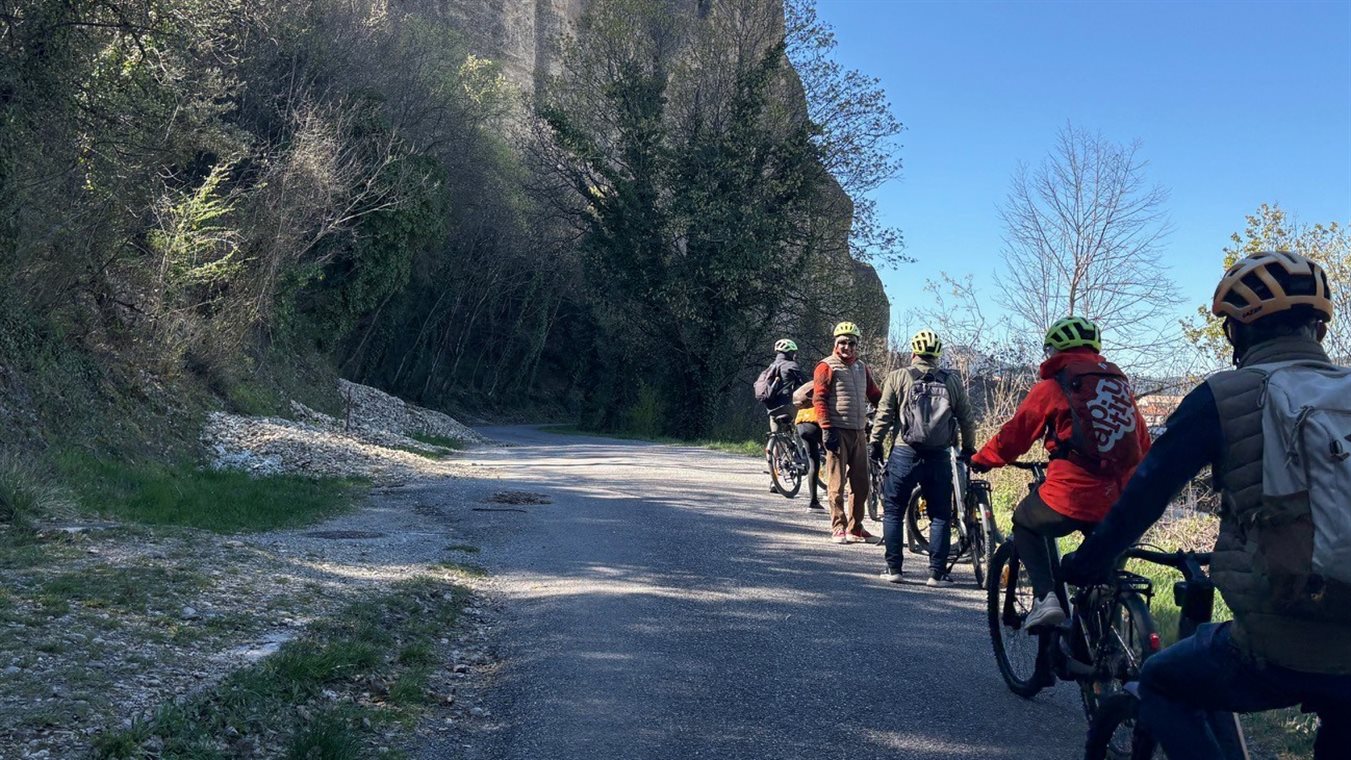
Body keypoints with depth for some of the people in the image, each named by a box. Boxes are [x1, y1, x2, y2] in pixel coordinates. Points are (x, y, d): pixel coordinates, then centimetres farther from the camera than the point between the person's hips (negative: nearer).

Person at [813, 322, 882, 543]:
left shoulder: (862, 368, 17)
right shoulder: (827, 367, -2)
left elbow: (875, 395, 20)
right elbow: (819, 399, -8)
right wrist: (827, 428, -16)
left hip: (859, 432, 6)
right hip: (838, 432, -6)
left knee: (861, 483, 8)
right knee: (837, 483, -3)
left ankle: (855, 528, 17)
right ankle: (838, 528, 4)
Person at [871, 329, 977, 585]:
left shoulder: (898, 377, 0)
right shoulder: (952, 381, 5)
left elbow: (884, 414, -3)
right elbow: (966, 419, 7)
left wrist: (875, 442, 8)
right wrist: (968, 448, 21)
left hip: (905, 454, -1)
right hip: (939, 457, 1)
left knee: (893, 511, 11)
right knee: (940, 516, 11)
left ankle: (893, 567, 10)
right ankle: (937, 572, 9)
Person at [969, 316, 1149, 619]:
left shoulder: (1053, 385, 0)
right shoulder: (1121, 384, 16)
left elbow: (1014, 435, 4)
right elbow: (1143, 443, 19)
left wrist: (981, 460, 21)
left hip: (1070, 497, -5)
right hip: (1120, 506, 5)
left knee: (1025, 524, 23)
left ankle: (1046, 597, 5)